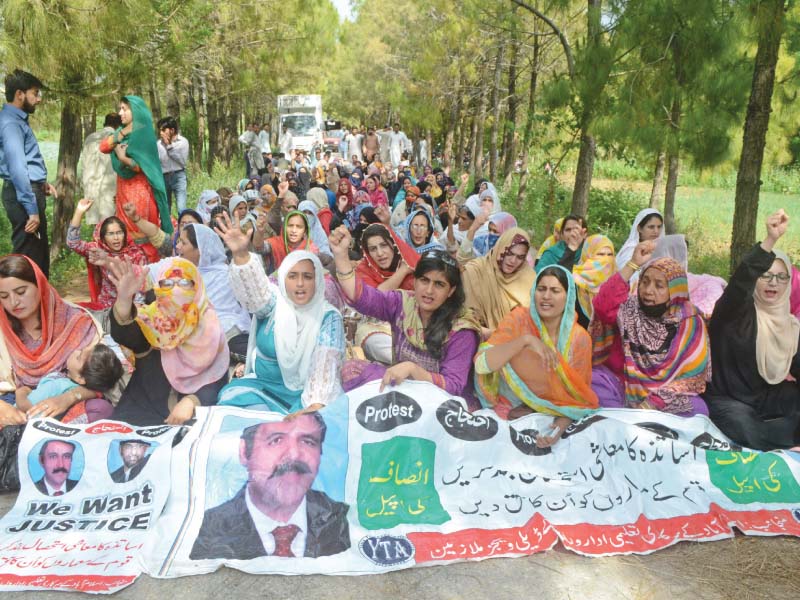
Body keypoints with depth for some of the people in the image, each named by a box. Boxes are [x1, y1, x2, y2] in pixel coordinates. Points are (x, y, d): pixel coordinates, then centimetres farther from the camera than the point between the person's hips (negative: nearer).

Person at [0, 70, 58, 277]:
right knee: (28, 258, -6)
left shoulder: (18, 119, 16)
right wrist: (31, 208, -26)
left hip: (30, 190, 11)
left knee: (40, 253, 19)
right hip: (23, 195, -11)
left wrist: (42, 183, 16)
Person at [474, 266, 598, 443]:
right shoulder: (518, 319, -11)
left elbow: (576, 396, -3)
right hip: (511, 413, 2)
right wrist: (525, 340, -31)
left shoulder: (579, 338, -7)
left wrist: (561, 426, -22)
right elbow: (481, 365, -21)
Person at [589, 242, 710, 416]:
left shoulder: (691, 324, -3)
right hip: (620, 387, 0)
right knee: (593, 379, -28)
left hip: (666, 399, 1)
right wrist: (633, 264, -28)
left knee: (697, 409, -28)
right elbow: (603, 306, -25)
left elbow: (689, 377, -8)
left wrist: (650, 405, -19)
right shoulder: (629, 308, -2)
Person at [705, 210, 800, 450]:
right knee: (745, 430, -34)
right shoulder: (737, 309, -14)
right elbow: (740, 281, -36)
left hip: (766, 396, 5)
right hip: (726, 399, -5)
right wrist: (770, 240, -51)